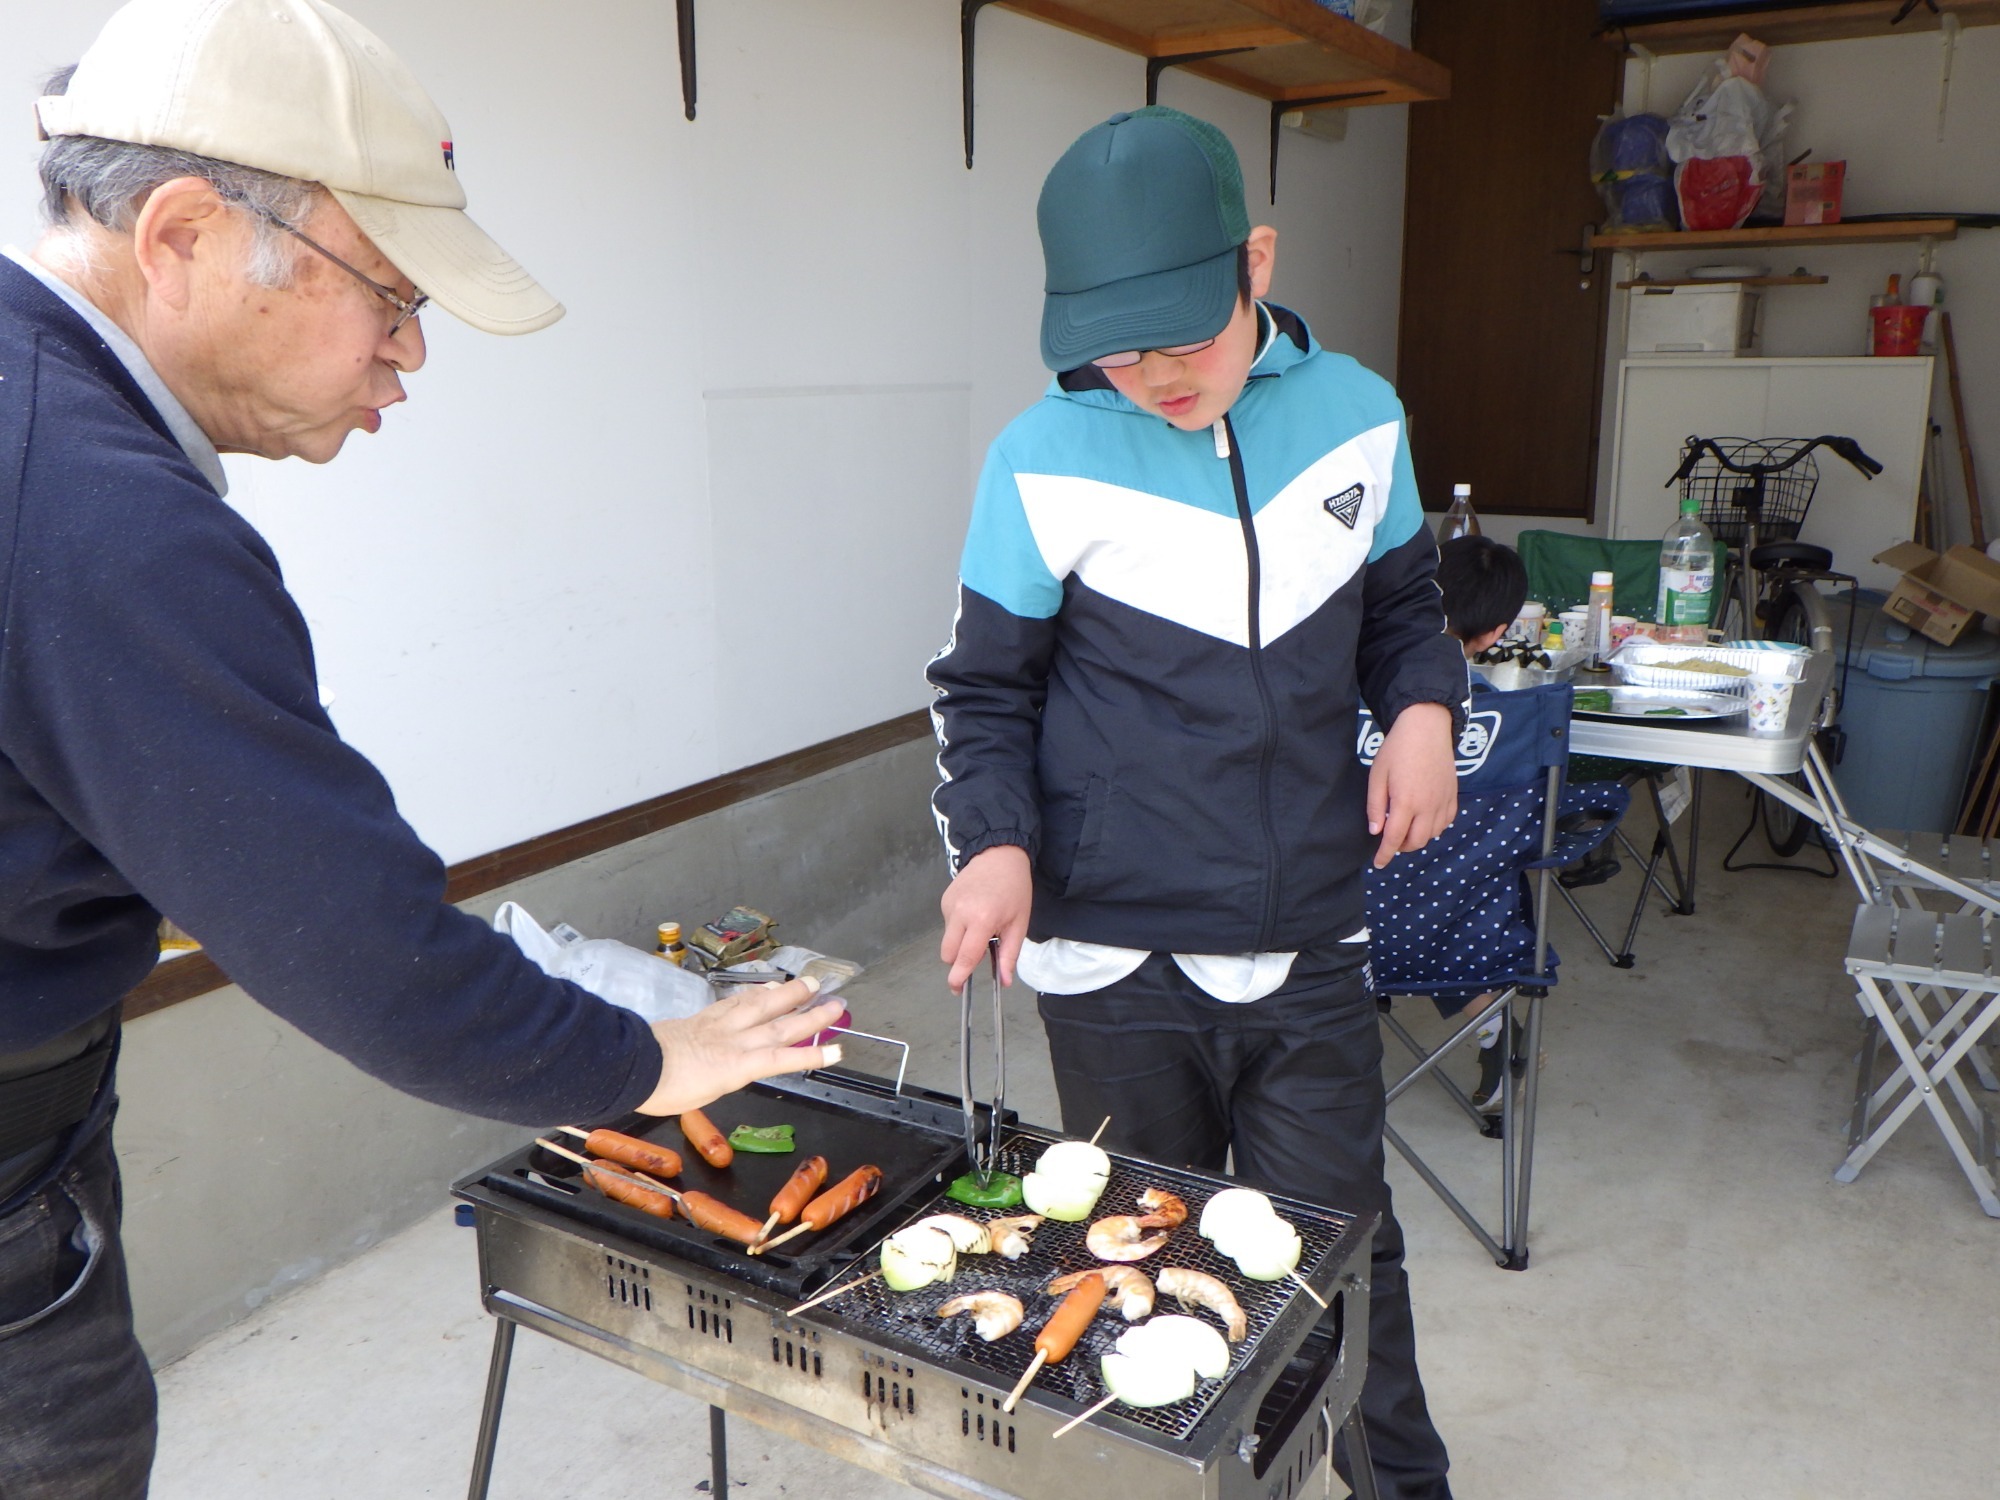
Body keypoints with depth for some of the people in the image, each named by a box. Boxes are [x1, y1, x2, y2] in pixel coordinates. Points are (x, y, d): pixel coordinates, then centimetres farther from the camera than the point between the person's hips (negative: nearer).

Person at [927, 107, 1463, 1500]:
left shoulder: (1356, 414, -1)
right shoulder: (1044, 460, -10)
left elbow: (1401, 605, 14)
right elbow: (988, 689, -1)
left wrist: (1424, 708, -7)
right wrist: (996, 840, -17)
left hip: (1311, 948, 2)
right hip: (1114, 957, -1)